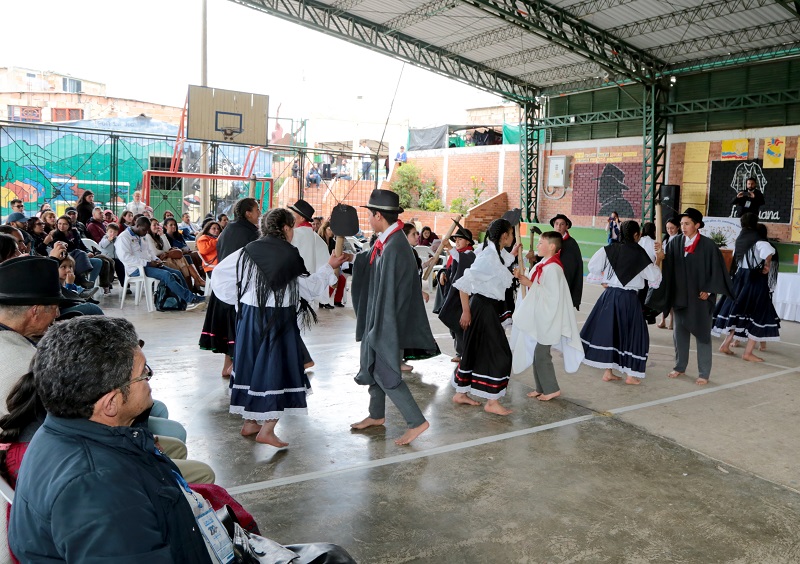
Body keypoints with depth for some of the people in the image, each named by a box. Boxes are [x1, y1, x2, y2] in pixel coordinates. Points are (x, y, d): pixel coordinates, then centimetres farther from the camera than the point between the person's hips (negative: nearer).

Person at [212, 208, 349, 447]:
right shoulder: (290, 255, -12)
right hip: (280, 319, -5)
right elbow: (310, 287, -3)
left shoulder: (249, 251, 1)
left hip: (250, 317, 5)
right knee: (277, 369, 3)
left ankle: (250, 422, 26)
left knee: (252, 365, 16)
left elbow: (220, 273, 6)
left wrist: (237, 298, 13)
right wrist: (329, 266, 10)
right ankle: (267, 429, 1)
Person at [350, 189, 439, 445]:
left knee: (386, 373, -2)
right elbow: (363, 263, 17)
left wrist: (379, 330, -22)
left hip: (388, 322, -10)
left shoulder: (394, 248, -25)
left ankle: (417, 422, 7)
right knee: (375, 365, 20)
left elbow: (389, 293, -26)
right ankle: (377, 415, 36)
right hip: (378, 318, 10)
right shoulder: (384, 242, 4)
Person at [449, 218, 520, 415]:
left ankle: (461, 393, 27)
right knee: (498, 353, -3)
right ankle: (492, 402, 6)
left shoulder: (498, 254, 8)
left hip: (490, 308, 10)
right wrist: (466, 311, -19)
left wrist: (513, 253, 22)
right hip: (482, 308, -10)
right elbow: (464, 283, -23)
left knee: (476, 351, 16)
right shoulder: (487, 257, -21)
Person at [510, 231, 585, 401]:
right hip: (537, 318, 9)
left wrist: (530, 284, -22)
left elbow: (551, 295, -25)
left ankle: (551, 389, 11)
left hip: (547, 319, -9)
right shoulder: (542, 265, 9)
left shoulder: (553, 268, -20)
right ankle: (541, 388, 24)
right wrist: (522, 277, 1)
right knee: (537, 354, 14)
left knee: (542, 355, -2)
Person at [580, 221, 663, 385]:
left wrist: (602, 281, 7)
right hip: (629, 299, -3)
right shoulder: (640, 255, -8)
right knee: (632, 333, 9)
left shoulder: (610, 249, -3)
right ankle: (631, 375, 13)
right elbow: (654, 279, -1)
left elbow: (593, 265, -6)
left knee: (608, 330, 11)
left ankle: (608, 371, 16)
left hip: (609, 296, 3)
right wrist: (658, 261, 11)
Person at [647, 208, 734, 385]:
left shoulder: (708, 245, -9)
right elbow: (667, 267, -3)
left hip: (699, 298, -4)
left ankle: (704, 373, 13)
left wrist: (708, 291, -10)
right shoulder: (675, 243, 2)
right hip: (679, 296, 4)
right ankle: (680, 367, 26)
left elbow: (716, 269, -6)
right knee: (679, 333, 12)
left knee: (702, 334, 4)